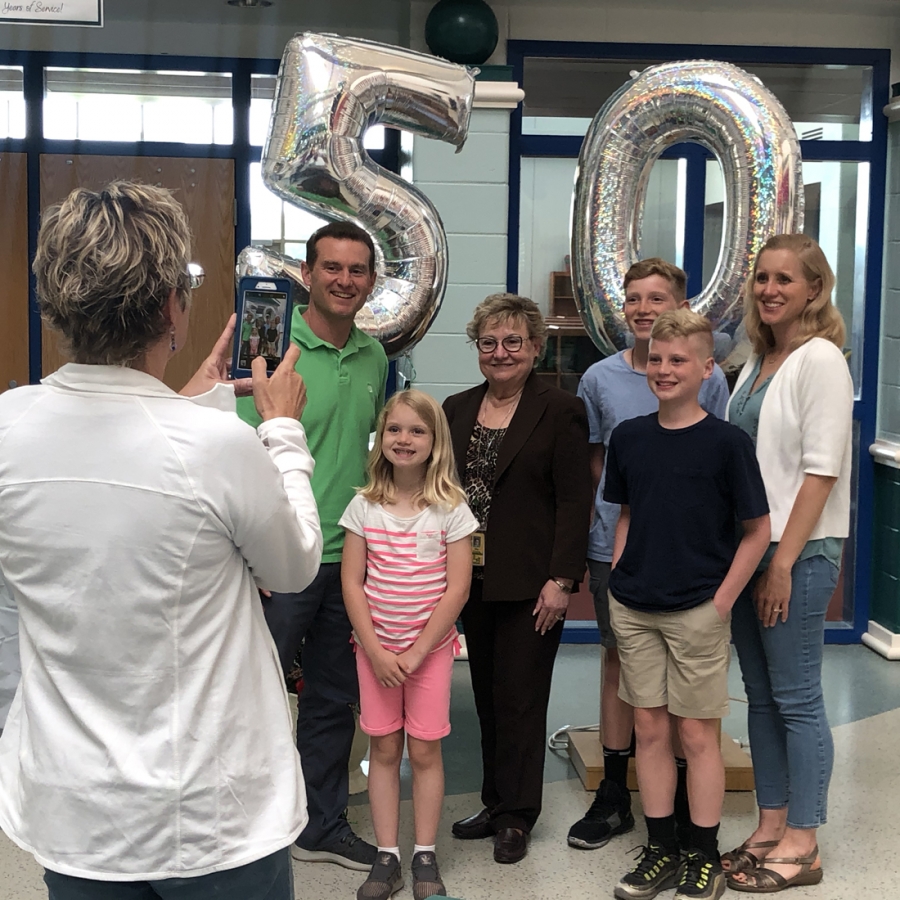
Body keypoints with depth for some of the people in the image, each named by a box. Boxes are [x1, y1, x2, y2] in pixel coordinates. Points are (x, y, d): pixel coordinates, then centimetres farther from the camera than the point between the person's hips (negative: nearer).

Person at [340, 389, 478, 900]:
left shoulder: (450, 509, -7)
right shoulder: (365, 507, -1)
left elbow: (456, 589, -9)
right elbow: (352, 582, -2)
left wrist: (416, 653, -12)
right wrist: (376, 651, -10)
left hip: (430, 647, -2)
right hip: (375, 649, 2)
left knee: (424, 749, 3)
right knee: (384, 749, 6)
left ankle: (426, 857, 15)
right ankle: (387, 857, 15)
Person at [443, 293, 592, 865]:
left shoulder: (561, 411, -6)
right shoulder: (457, 410, 10)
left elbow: (574, 501, -10)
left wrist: (561, 581, -15)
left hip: (530, 583, -5)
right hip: (474, 578, 6)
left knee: (520, 698, 1)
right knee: (488, 695, 13)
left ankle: (516, 816, 14)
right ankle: (497, 804, 25)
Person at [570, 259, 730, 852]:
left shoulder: (708, 378, -3)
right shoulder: (600, 378, 2)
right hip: (615, 546, 2)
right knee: (619, 660, 12)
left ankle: (685, 803, 21)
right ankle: (614, 797, 24)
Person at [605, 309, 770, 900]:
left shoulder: (727, 442, -9)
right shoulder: (628, 437, 4)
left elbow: (758, 530, -7)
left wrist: (722, 601, -10)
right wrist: (618, 583, 6)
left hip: (697, 611, -4)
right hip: (634, 609, 4)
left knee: (697, 733, 5)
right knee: (649, 728, 11)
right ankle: (661, 851, 24)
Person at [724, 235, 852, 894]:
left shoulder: (820, 359, -11)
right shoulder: (758, 361, 14)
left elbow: (821, 470, -16)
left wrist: (783, 562, -18)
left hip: (798, 553, -8)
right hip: (746, 545, 8)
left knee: (797, 698, 0)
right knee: (761, 696, 13)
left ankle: (801, 845, 11)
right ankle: (771, 827, 24)